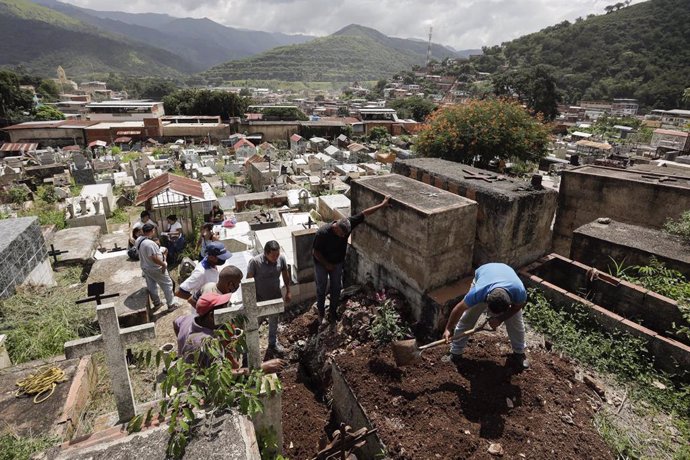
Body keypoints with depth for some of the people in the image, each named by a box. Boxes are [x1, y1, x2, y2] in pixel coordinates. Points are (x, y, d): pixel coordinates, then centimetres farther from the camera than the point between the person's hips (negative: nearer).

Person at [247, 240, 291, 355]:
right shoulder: (255, 262, -28)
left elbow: (285, 275, -1)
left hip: (275, 296, 4)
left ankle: (273, 343, 48)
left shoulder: (281, 258, -18)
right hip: (258, 298, -3)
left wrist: (288, 292, 6)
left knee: (274, 321, 24)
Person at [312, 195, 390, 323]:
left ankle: (333, 311, 33)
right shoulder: (322, 233, -34)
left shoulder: (347, 224, -23)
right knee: (321, 288, 11)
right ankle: (321, 312, 34)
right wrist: (327, 264, -18)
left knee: (336, 288, 14)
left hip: (337, 263, 4)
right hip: (322, 263, -4)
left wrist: (382, 204, -14)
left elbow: (364, 213, -16)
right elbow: (315, 251, -22)